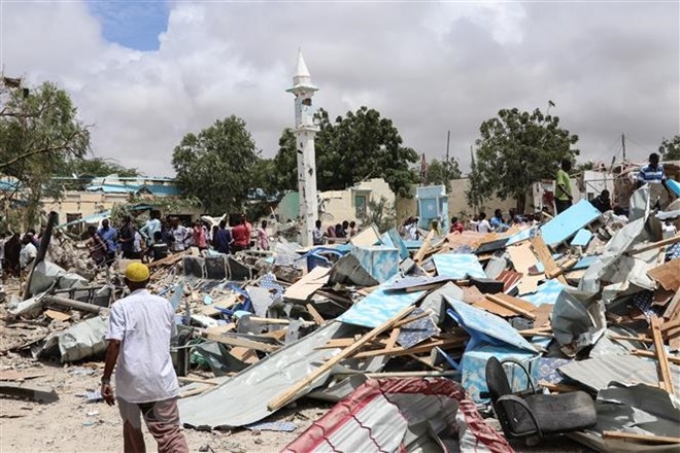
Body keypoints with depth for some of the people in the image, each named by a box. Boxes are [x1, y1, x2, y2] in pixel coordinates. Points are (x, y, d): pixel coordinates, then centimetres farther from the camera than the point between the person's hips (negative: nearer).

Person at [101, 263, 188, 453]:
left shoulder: (121, 307, -4)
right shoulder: (165, 304, 7)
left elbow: (114, 344, -14)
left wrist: (106, 379, -11)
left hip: (131, 381, -1)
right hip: (162, 381, 2)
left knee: (132, 429, 23)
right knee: (169, 432, 0)